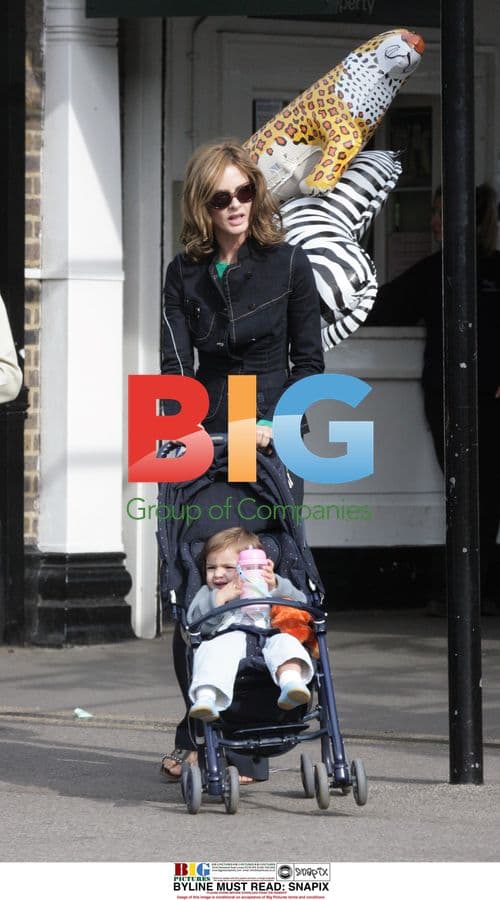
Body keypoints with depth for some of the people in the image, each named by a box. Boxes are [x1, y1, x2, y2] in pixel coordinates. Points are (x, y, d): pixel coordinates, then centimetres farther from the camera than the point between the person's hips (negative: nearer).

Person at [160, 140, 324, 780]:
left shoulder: (288, 264, 3)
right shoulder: (186, 273, 9)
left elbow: (309, 360, 4)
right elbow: (175, 363, 0)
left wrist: (273, 425, -10)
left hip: (273, 444, -2)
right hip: (205, 440, 2)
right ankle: (195, 735, 10)